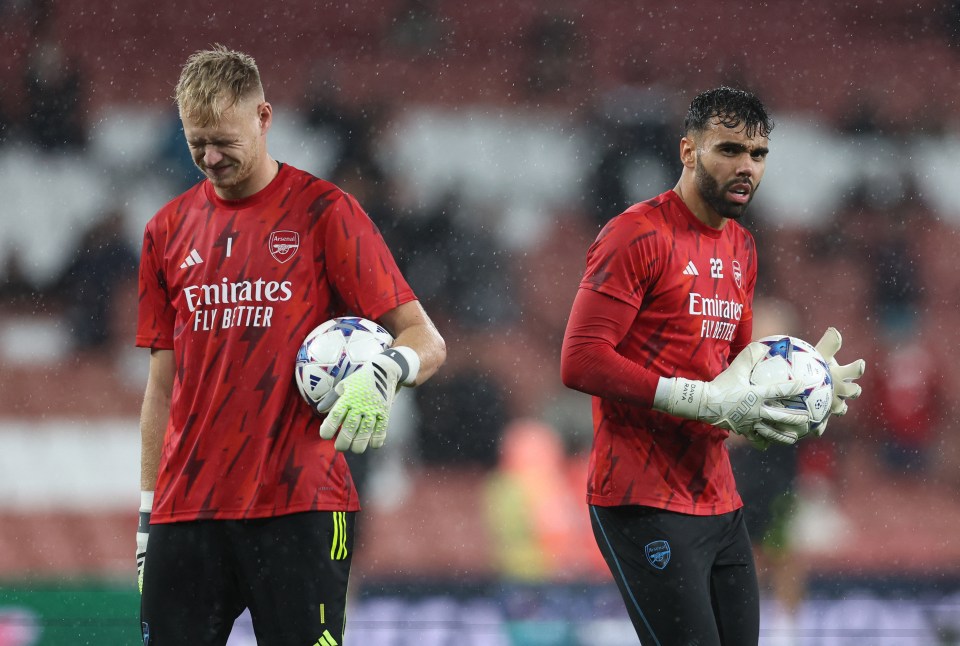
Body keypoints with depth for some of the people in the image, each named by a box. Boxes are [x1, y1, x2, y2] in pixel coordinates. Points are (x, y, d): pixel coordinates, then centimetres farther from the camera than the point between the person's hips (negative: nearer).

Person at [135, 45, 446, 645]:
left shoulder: (324, 212, 1)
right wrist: (147, 517, 13)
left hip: (299, 508, -4)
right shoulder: (169, 230, 14)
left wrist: (388, 369, -24)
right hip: (186, 513, 4)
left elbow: (427, 341, -1)